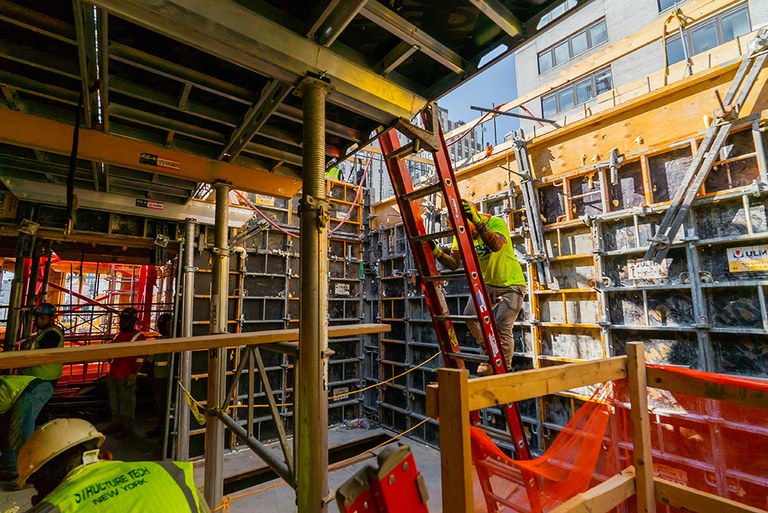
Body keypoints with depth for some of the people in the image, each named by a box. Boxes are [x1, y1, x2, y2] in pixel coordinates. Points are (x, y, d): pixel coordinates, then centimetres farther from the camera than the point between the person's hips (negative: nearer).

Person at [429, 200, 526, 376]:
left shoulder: (496, 223, -21)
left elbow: (496, 245, -45)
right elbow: (453, 263, -10)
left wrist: (477, 221, -56)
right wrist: (436, 251, -26)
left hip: (511, 284, -5)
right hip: (487, 283, 5)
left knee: (502, 328, -10)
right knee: (470, 314, -15)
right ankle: (491, 354, 9)